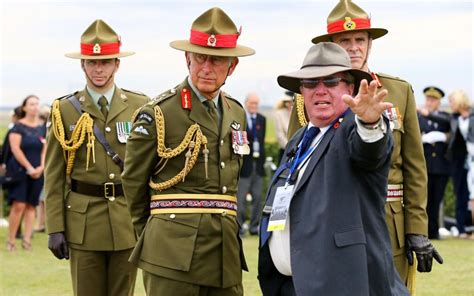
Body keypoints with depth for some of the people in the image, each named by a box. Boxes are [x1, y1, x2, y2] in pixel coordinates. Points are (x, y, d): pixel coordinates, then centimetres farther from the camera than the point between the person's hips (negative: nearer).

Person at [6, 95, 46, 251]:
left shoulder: (42, 128, 12)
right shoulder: (18, 127, -4)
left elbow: (45, 149, 10)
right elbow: (15, 149, -12)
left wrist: (41, 167, -6)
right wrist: (29, 168, -14)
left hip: (37, 173, 5)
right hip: (20, 170, -5)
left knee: (31, 206, 4)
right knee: (19, 205, -12)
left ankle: (27, 239, 5)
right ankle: (10, 240, -5)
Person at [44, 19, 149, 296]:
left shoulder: (140, 107, 5)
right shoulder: (65, 110, 3)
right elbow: (54, 176, 2)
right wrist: (55, 228, -4)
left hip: (128, 219, 1)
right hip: (83, 219, -1)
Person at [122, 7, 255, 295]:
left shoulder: (236, 113, 13)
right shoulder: (157, 114, -6)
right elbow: (133, 184, 3)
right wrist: (154, 236, 15)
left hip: (226, 251, 6)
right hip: (173, 254, -6)